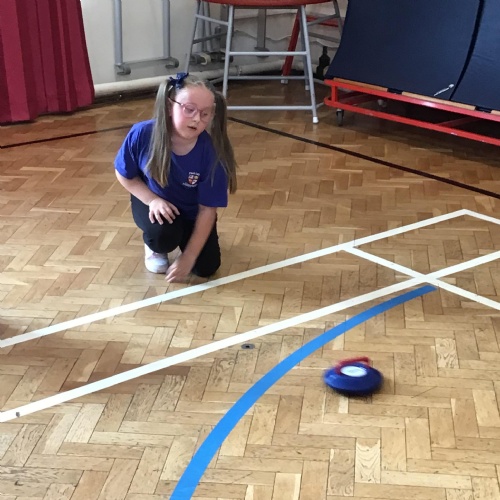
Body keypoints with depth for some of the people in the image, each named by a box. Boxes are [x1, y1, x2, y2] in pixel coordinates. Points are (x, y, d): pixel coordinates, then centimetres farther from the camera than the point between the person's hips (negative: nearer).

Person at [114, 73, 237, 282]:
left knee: (206, 268, -7)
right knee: (163, 234, -33)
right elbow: (124, 175, -10)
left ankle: (183, 233, 26)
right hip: (153, 202, -1)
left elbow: (207, 209, -23)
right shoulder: (142, 134, -30)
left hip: (191, 212, 1)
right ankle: (155, 246, 7)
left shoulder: (212, 152, -31)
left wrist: (188, 258, -23)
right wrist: (153, 200, -26)